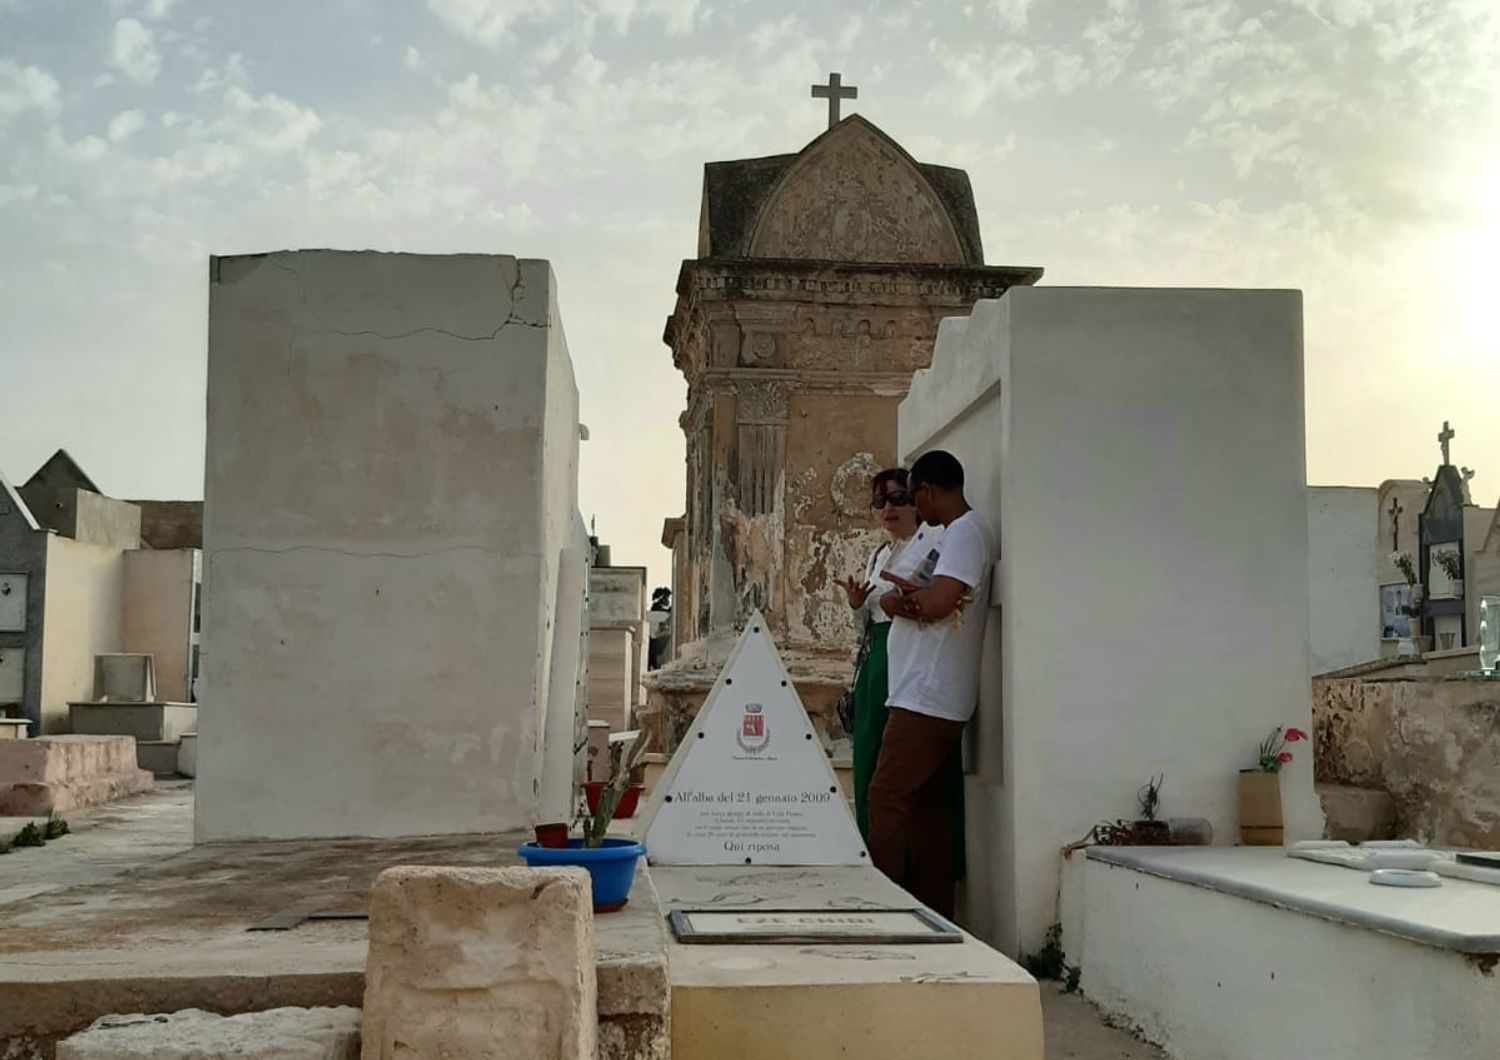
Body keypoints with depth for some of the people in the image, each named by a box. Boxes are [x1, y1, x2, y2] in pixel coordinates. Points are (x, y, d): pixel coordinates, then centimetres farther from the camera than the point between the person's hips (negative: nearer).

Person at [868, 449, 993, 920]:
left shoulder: (966, 532, -11)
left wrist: (897, 599, -3)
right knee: (925, 806, 11)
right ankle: (934, 916, 15)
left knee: (887, 798, -10)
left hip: (926, 700, -10)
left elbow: (937, 603, -21)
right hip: (934, 700, 10)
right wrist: (911, 593, -4)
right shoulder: (960, 534, 21)